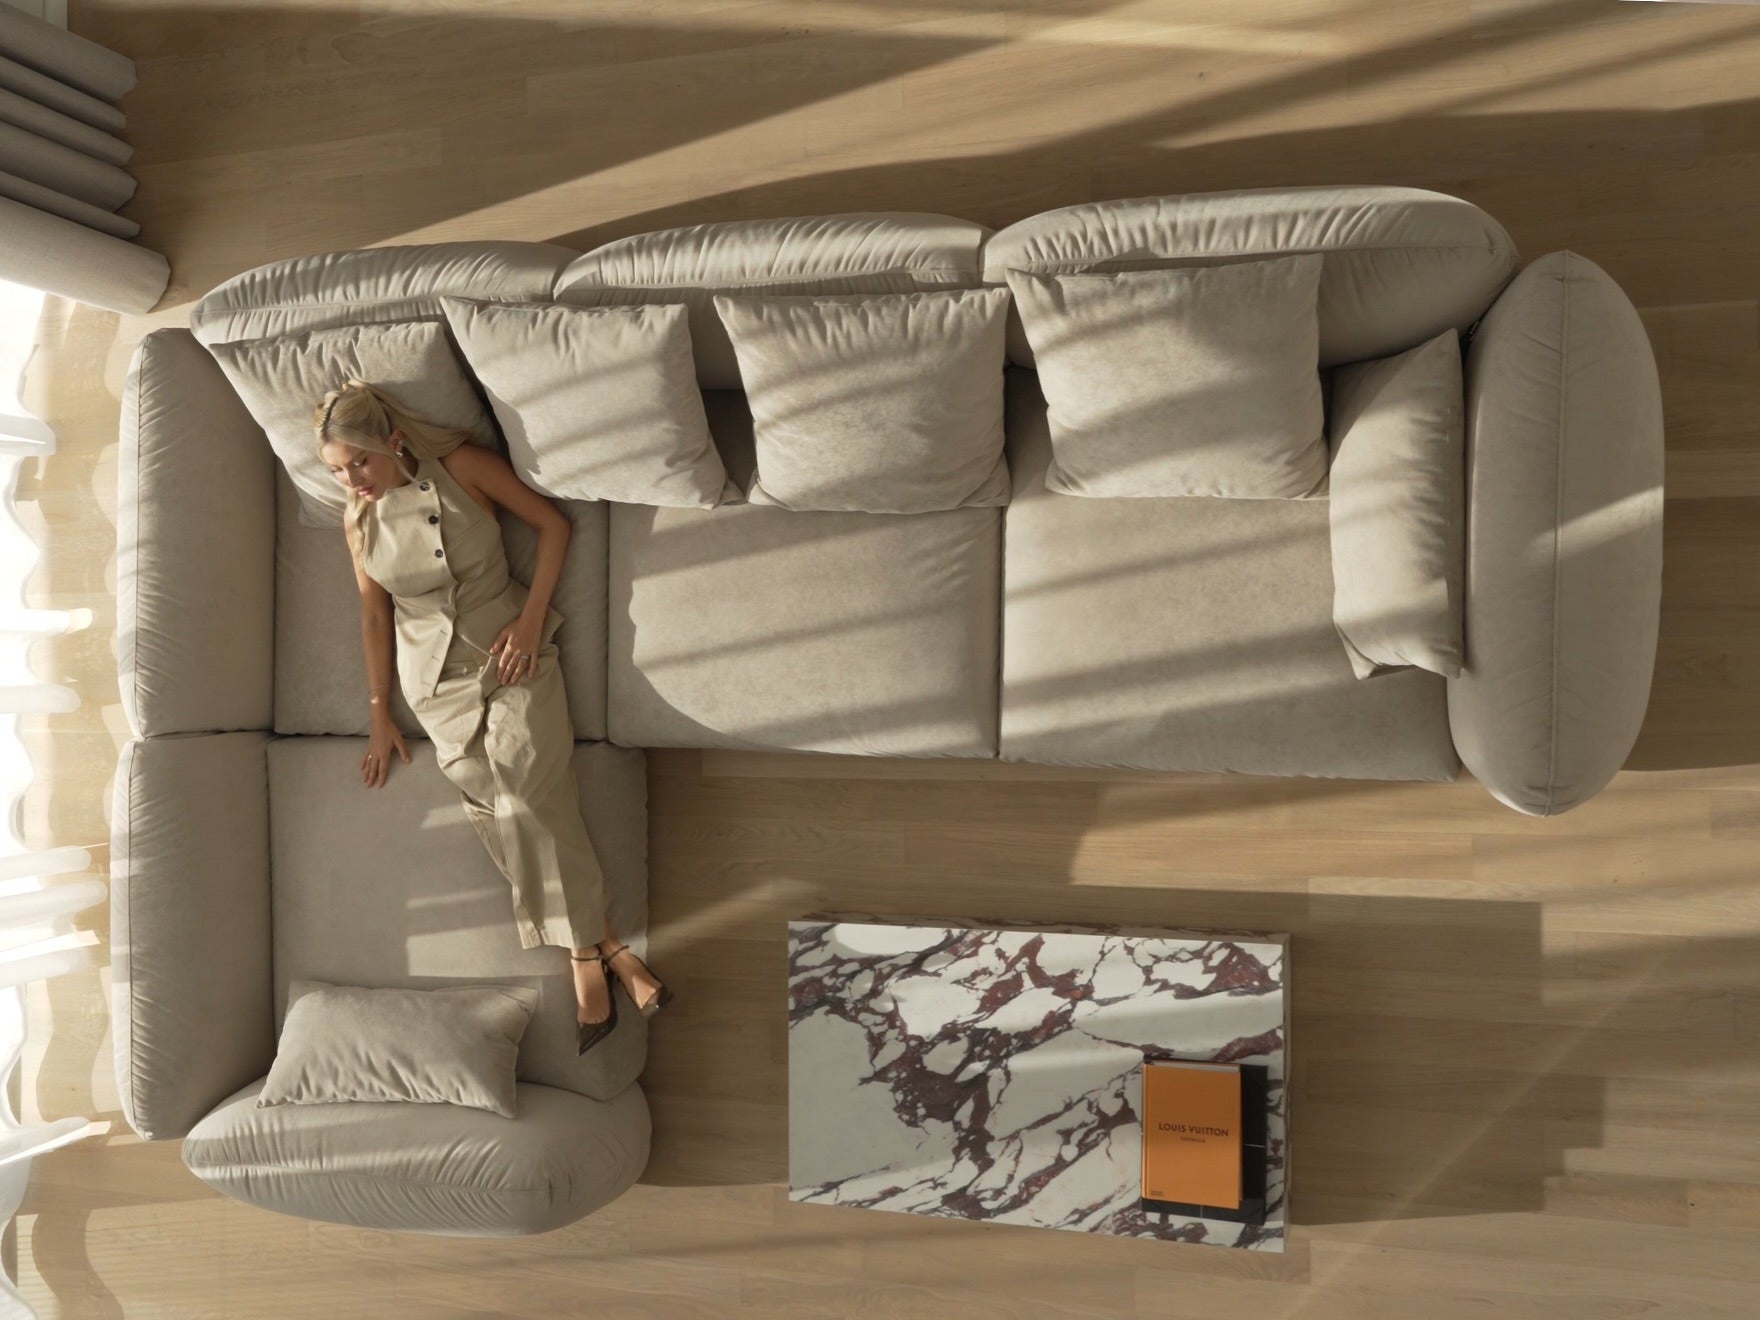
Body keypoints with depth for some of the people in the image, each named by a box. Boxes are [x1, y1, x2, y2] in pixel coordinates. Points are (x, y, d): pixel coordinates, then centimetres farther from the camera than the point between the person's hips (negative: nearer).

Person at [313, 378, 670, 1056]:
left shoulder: (462, 466, -5)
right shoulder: (359, 522, 4)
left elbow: (552, 523, -1)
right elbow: (374, 615, 12)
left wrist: (531, 618, -8)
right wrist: (380, 713, 14)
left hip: (513, 655, -2)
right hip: (439, 681, 2)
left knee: (530, 796, -21)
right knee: (496, 809, -15)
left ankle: (586, 959, -12)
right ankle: (609, 948, -11)